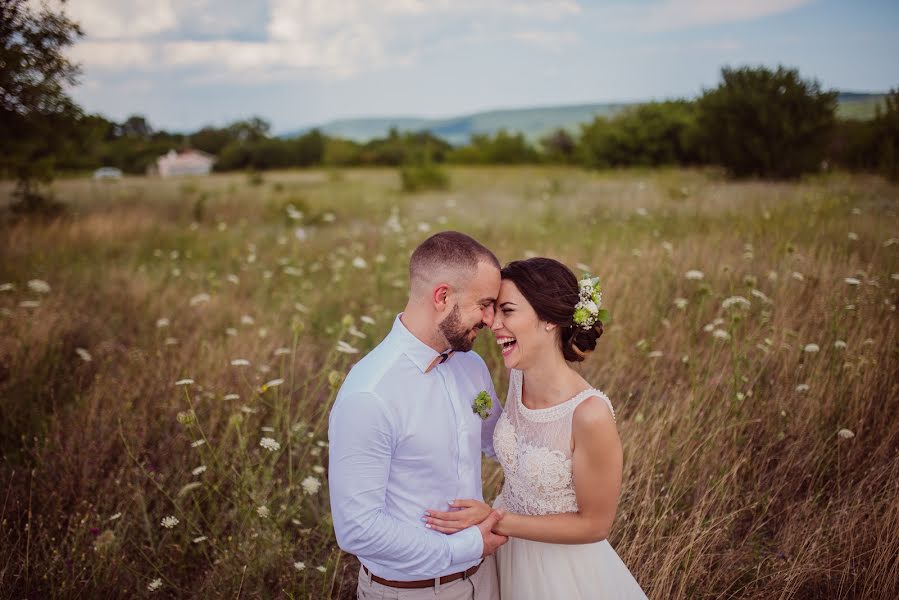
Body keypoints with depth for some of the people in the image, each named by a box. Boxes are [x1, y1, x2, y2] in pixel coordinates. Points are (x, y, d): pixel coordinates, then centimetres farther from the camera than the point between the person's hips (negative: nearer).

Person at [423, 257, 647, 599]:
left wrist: (495, 520, -21)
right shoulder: (518, 376, -12)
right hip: (508, 549, 5)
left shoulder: (589, 414, -31)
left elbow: (594, 524, -20)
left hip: (562, 568, -5)